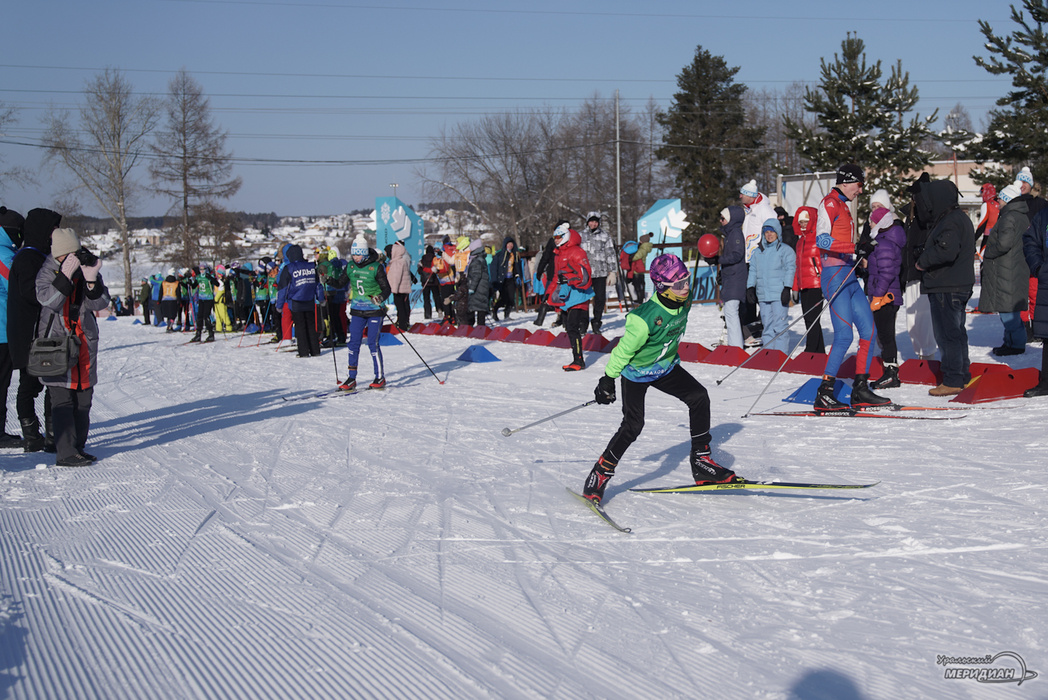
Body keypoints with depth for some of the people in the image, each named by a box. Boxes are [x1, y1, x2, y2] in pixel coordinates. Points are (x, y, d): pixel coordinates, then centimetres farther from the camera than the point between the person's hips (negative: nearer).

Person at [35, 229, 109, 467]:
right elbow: (48, 299, -18)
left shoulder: (87, 270, 6)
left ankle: (78, 446, 18)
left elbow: (100, 303, -4)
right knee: (62, 398, -9)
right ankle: (66, 452, -10)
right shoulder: (47, 272, -2)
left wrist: (92, 280, -19)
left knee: (83, 398, 8)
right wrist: (66, 275, -25)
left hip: (85, 340, 4)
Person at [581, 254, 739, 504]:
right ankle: (600, 474, 4)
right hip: (636, 372, -7)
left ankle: (701, 460, 2)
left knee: (699, 397, -8)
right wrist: (608, 379, -13)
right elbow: (624, 349, -21)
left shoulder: (684, 301, -12)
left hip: (666, 366, 7)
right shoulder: (646, 318, -33)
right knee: (633, 426, -13)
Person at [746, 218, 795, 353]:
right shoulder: (758, 252, 17)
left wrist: (787, 289, -14)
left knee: (779, 326, -8)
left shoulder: (785, 250, 0)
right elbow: (753, 270, 20)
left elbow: (790, 270, -6)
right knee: (767, 326, 8)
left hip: (779, 295, -6)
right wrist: (750, 288, 10)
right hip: (763, 295, 6)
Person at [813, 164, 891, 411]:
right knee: (844, 335, -14)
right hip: (835, 275, -10)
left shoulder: (843, 205, 23)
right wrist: (850, 249, -29)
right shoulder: (830, 203, -6)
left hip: (849, 277, 10)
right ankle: (824, 394, -10)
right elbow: (822, 239, -19)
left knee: (868, 330, 4)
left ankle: (860, 389, 9)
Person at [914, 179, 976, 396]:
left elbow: (947, 250, -30)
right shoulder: (960, 217, 17)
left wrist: (923, 262, -16)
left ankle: (952, 381, -4)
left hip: (946, 288, -11)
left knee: (947, 333, -7)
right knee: (956, 331, 17)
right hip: (959, 286, 11)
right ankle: (962, 376, 25)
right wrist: (927, 262, 9)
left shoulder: (950, 221, -17)